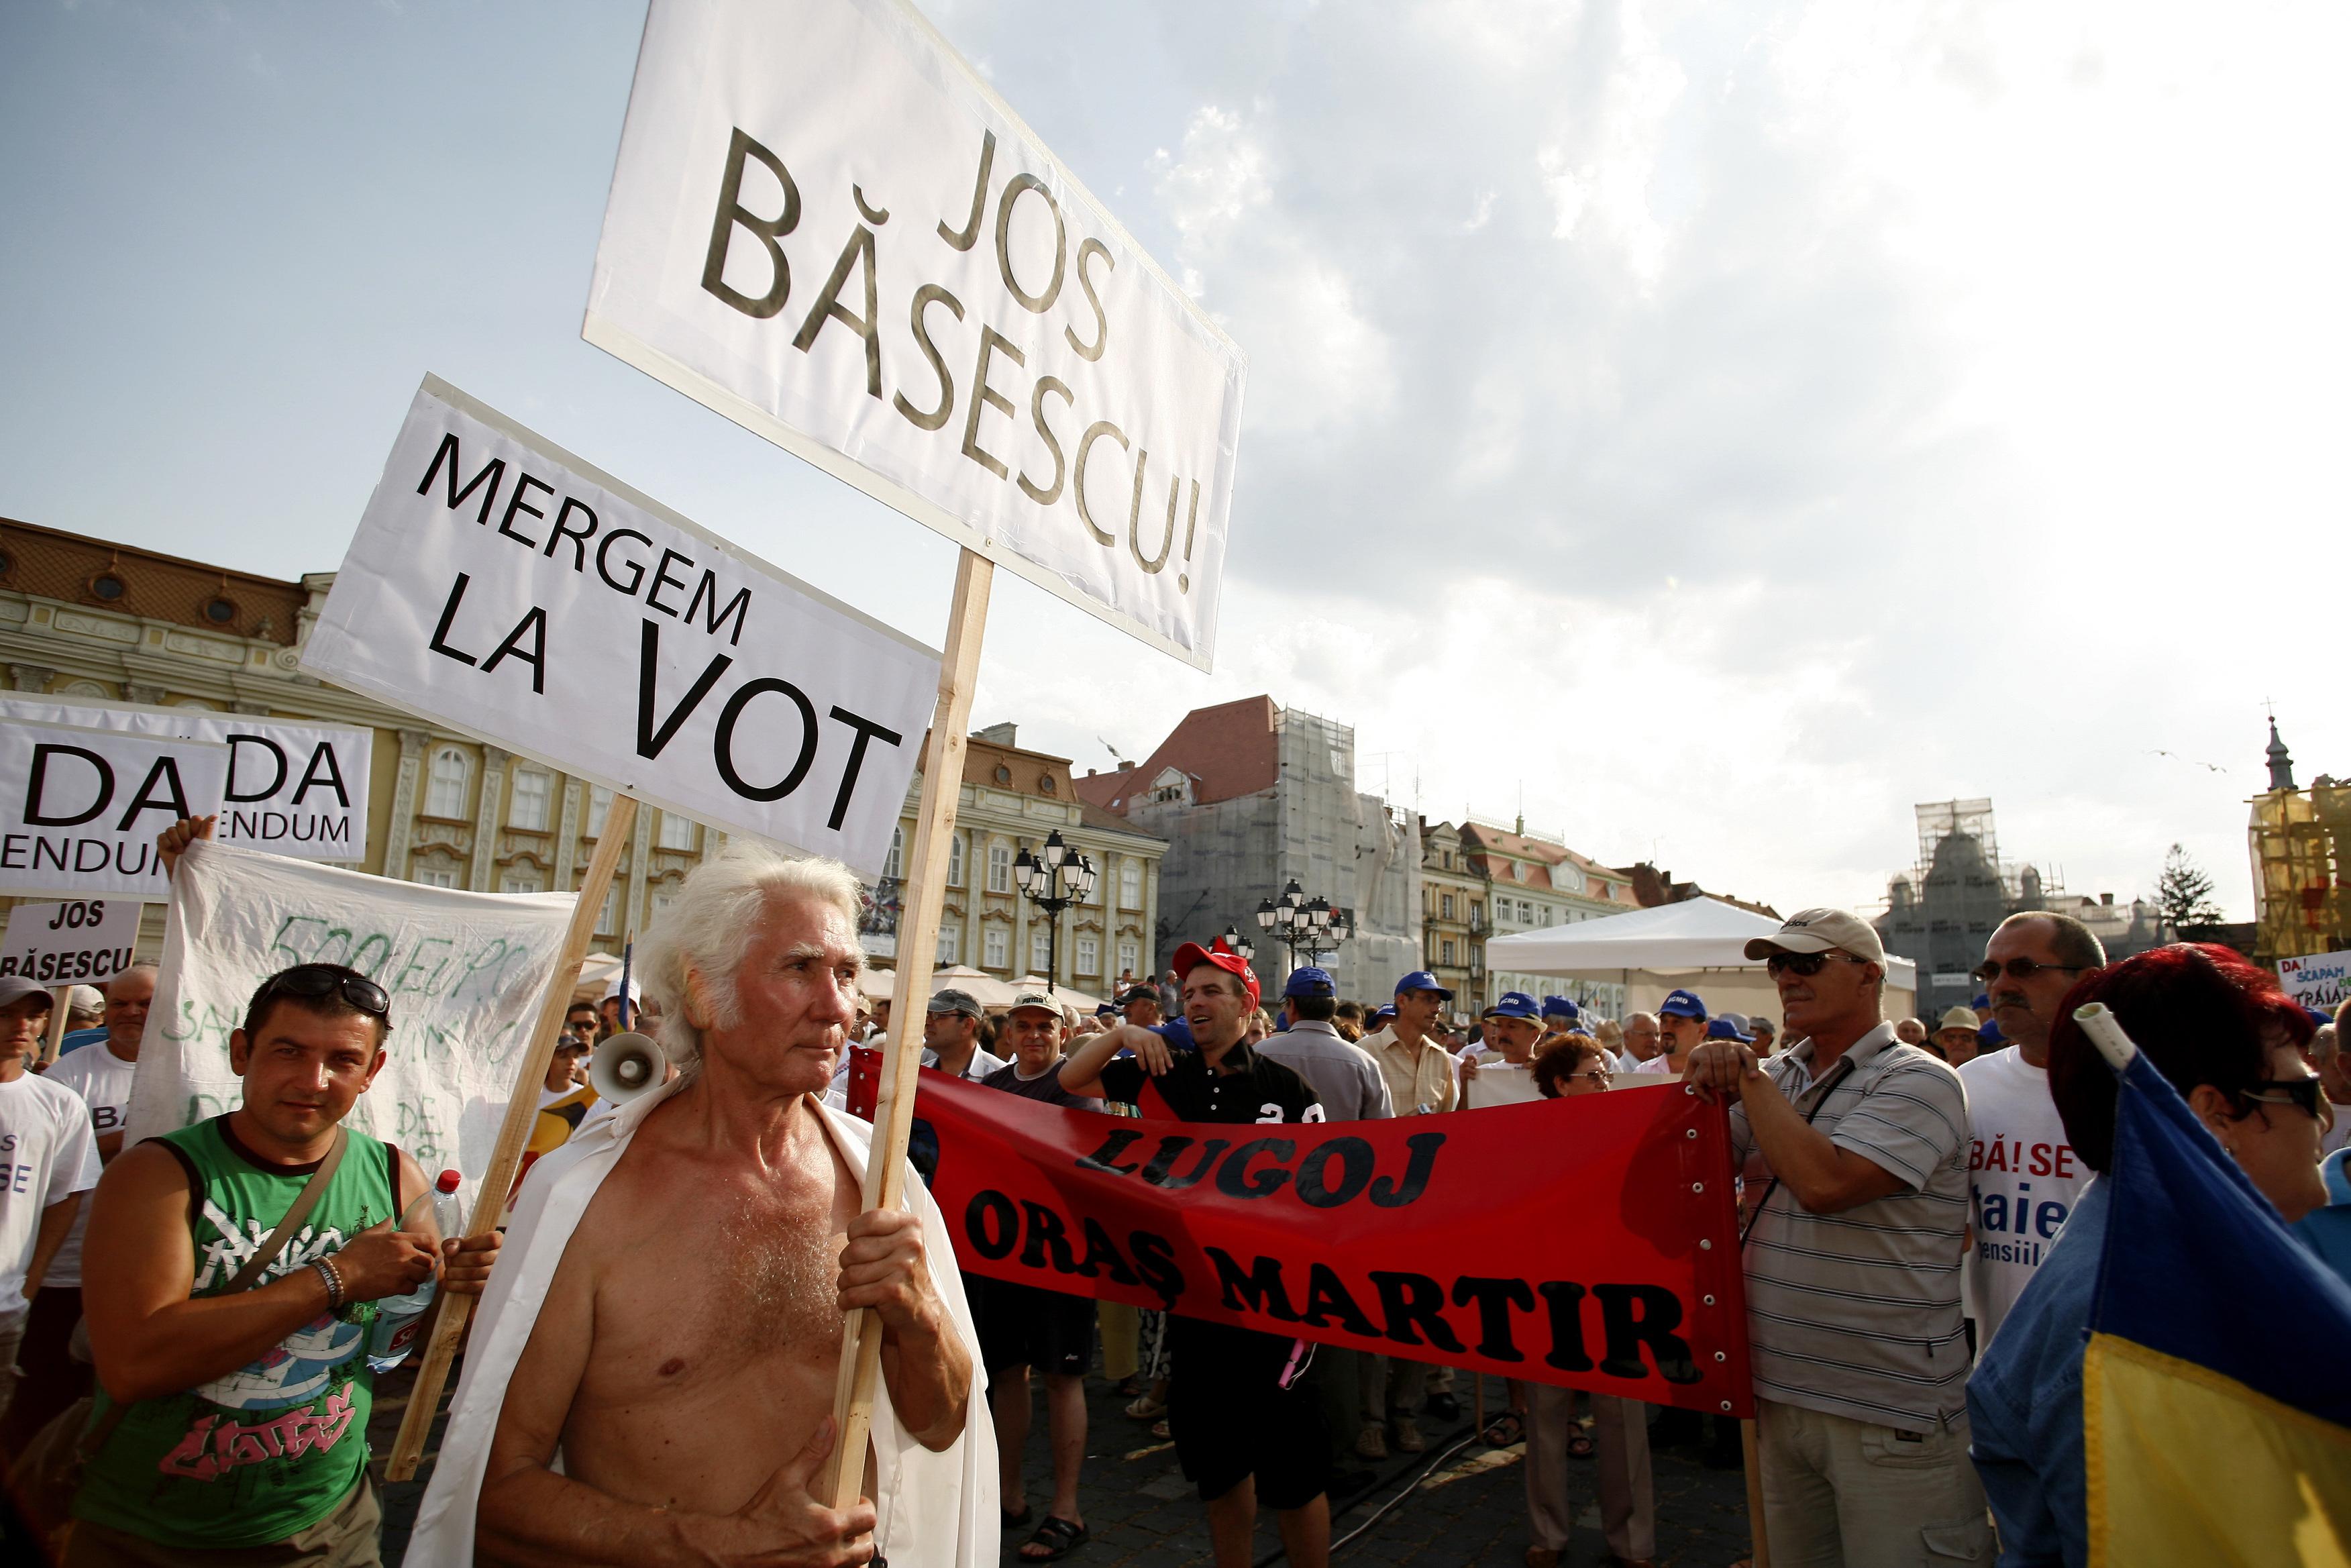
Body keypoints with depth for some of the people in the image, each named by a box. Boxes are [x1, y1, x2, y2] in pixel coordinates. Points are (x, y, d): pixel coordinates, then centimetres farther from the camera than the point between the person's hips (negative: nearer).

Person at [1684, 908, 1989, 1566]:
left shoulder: (1917, 1081, -13)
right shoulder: (1778, 1077, 7)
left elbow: (1821, 1182, -27)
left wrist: (1748, 1078, -16)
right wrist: (1709, 1078, -11)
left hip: (1889, 1413, -6)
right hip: (1780, 1395, 6)